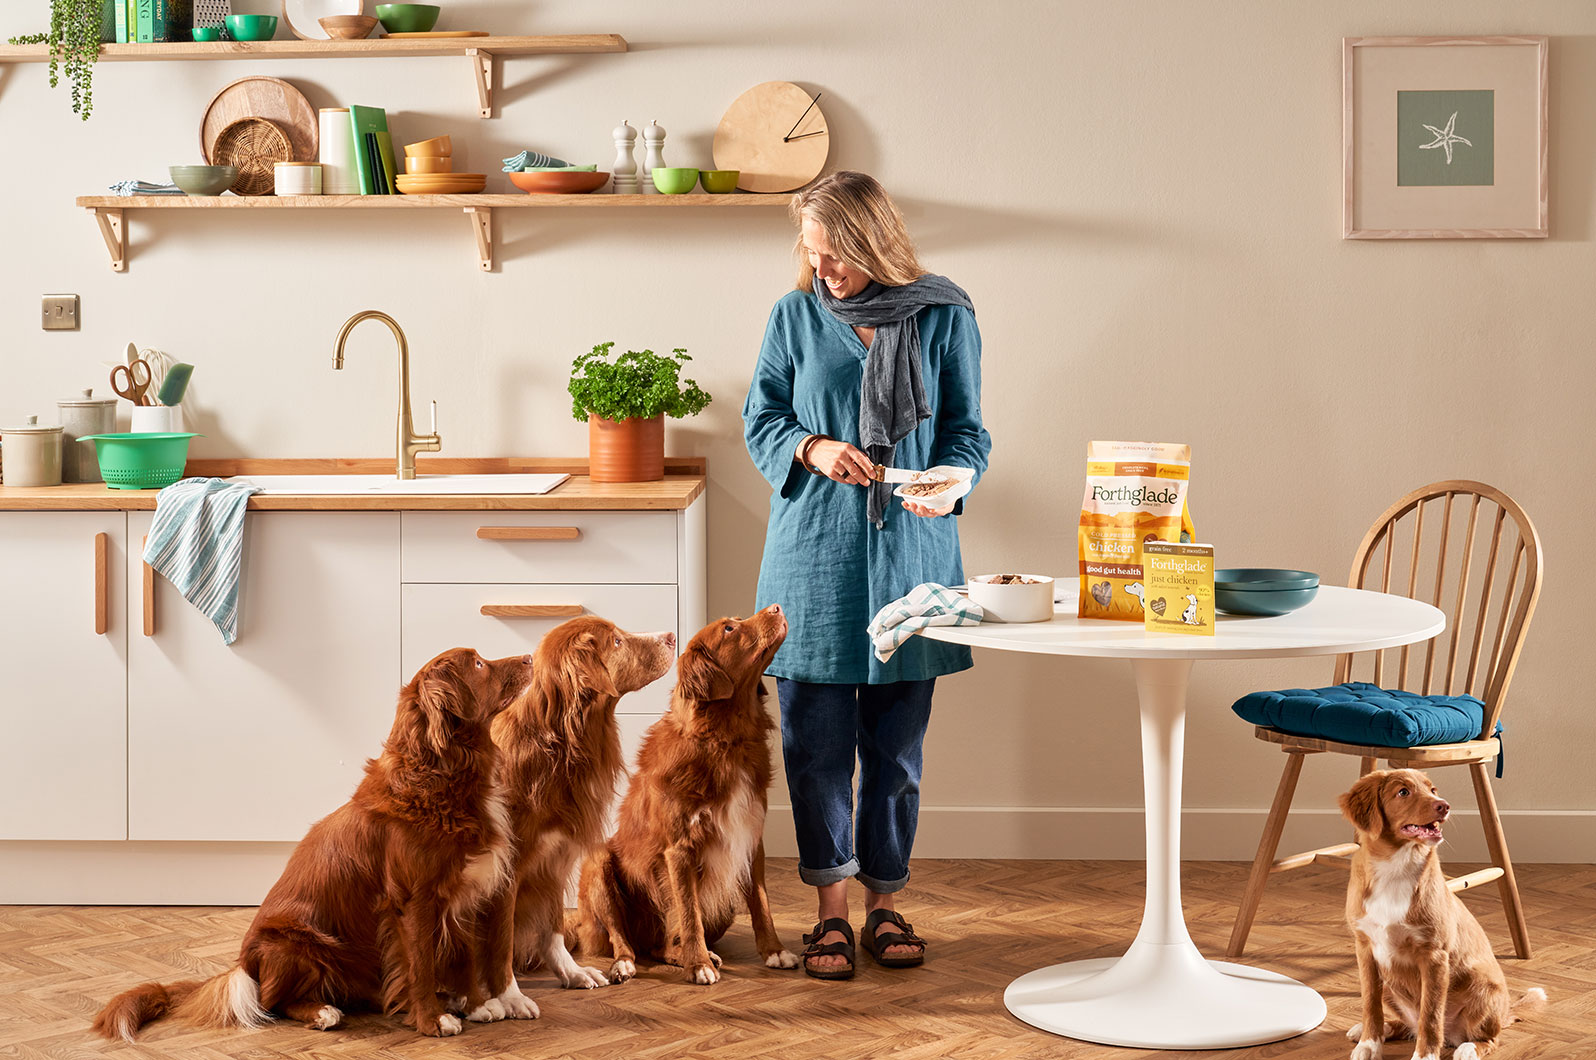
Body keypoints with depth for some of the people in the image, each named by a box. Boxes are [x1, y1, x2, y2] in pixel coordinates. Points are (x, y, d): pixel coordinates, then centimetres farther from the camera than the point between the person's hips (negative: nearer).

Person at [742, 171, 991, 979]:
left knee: (896, 745, 6)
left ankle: (886, 904, 19)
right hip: (814, 554, 0)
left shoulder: (944, 318, 1)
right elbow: (760, 418, 9)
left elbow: (966, 429, 5)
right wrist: (811, 449, -11)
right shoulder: (796, 315, 4)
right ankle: (831, 911, 12)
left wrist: (948, 481, -16)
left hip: (908, 553, 0)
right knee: (816, 743, 1)